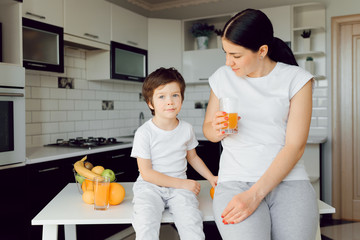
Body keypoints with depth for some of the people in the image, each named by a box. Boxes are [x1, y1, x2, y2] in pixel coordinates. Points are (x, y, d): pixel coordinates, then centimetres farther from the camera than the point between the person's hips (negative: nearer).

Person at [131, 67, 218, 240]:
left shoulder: (186, 129, 4)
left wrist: (211, 177, 10)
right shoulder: (144, 133, -10)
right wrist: (182, 183, -14)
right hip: (150, 186, -2)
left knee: (192, 223, -24)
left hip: (179, 186, 3)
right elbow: (146, 173, -11)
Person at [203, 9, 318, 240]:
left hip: (287, 177, 0)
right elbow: (207, 129, 16)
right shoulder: (222, 77, 7)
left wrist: (255, 194, -17)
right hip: (235, 180, 0)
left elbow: (295, 146, -7)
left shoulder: (296, 79, 0)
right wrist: (216, 130, -10)